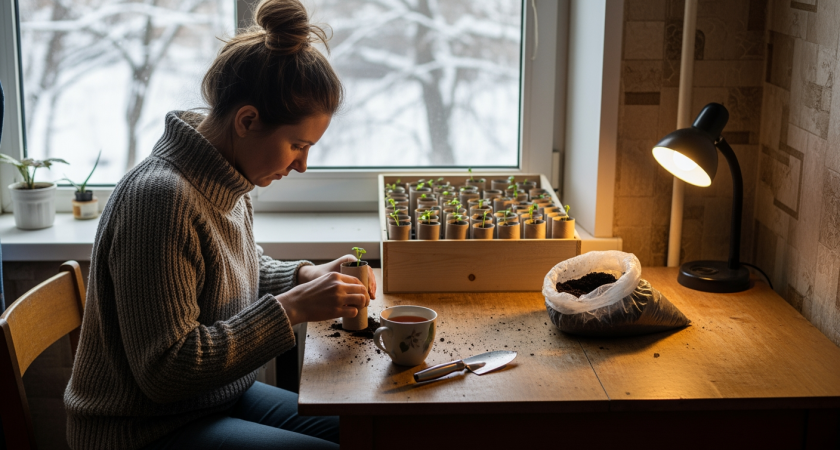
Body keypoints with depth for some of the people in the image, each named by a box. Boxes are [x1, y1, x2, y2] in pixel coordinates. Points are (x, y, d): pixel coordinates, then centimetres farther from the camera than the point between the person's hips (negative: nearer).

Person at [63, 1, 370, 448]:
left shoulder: (226, 180, 0)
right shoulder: (162, 197, -28)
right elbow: (165, 372, -28)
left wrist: (304, 275, -2)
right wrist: (291, 308, -27)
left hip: (221, 396, 9)